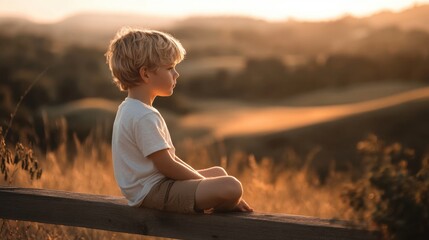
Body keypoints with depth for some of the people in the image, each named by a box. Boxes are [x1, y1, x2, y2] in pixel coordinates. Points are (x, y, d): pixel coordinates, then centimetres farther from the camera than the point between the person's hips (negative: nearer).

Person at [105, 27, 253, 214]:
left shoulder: (129, 108, 14)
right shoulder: (144, 117, -21)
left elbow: (167, 156, 16)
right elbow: (167, 165, -21)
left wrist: (198, 176, 9)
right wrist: (203, 181, -10)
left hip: (151, 187, 11)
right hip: (153, 192, -11)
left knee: (219, 173, 27)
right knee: (231, 187, -25)